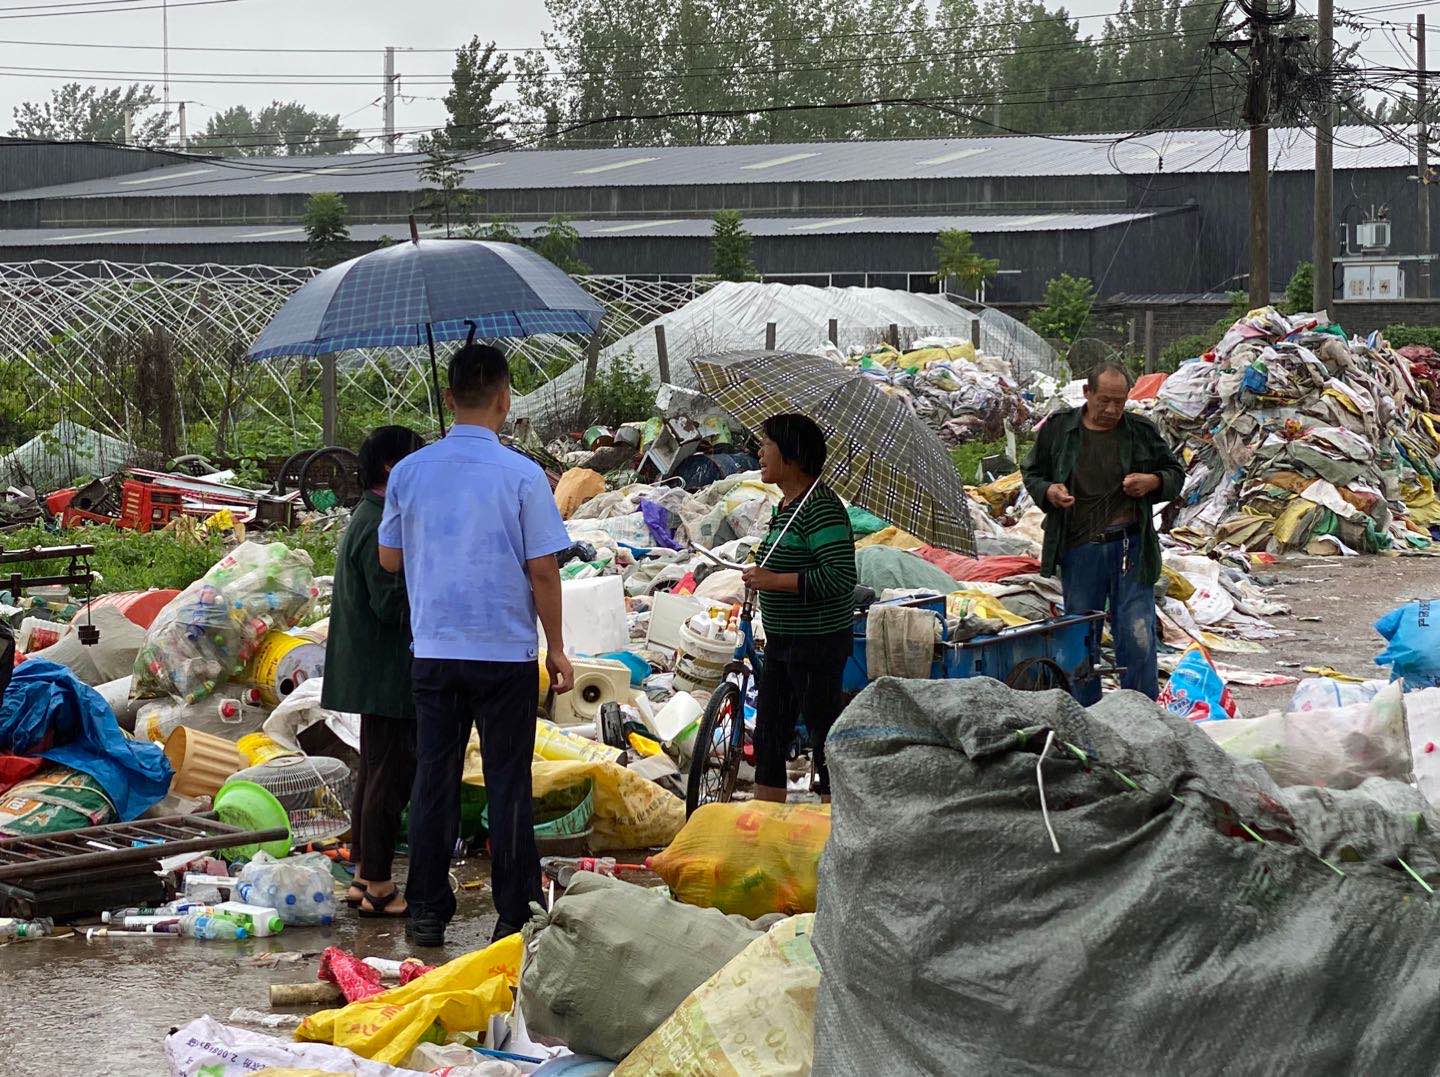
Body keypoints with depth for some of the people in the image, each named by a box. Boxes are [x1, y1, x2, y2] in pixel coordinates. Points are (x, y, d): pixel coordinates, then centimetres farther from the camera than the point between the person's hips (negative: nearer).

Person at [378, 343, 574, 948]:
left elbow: (389, 558, 10)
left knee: (434, 781, 9)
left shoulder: (410, 472, 0)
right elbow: (542, 570, -7)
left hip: (433, 653, 3)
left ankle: (427, 913, 11)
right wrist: (557, 648, 2)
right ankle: (513, 915, 7)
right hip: (506, 652, -3)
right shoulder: (521, 475, -10)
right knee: (508, 785, 4)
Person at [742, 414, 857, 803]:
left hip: (817, 643, -10)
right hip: (782, 644, 10)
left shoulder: (820, 507, -19)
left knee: (827, 742, -3)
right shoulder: (786, 504, 12)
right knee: (768, 741, 13)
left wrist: (772, 580, -24)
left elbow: (841, 577, -27)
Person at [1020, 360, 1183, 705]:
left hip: (1130, 547, -1)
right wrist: (1048, 492, -7)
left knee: (1137, 637, -5)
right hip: (1078, 550, 1)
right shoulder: (1058, 428, 4)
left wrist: (1153, 482, -8)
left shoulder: (1141, 431, 4)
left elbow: (1175, 473, 15)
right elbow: (1032, 473, 15)